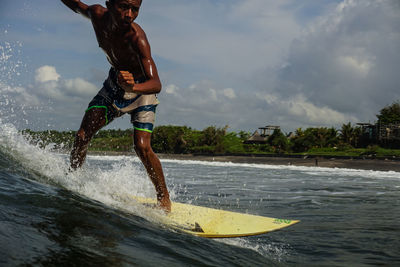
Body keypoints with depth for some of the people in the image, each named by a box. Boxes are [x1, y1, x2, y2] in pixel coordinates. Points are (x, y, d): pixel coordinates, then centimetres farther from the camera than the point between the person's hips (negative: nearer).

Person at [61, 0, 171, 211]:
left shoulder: (137, 38, -37)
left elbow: (156, 84, -46)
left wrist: (133, 87, -65)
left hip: (142, 90, -5)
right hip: (114, 84, 5)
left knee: (142, 146, -20)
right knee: (82, 136, -3)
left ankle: (164, 198, -4)